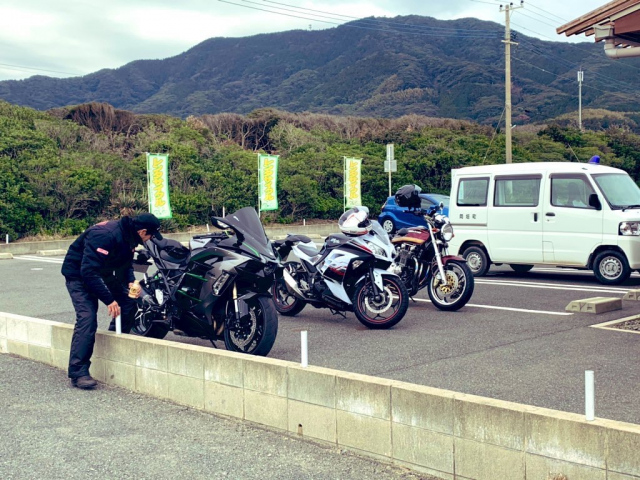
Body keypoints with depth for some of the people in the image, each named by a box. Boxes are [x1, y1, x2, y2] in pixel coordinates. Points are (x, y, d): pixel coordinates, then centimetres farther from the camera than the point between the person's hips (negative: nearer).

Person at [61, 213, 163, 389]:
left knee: (128, 303, -1)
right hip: (79, 274, -9)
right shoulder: (106, 235, -33)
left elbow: (126, 263, 12)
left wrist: (130, 282, -9)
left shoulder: (128, 236, -4)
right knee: (87, 318, -21)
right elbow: (89, 272, -35)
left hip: (102, 273, 9)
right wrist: (109, 300, -32)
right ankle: (78, 373, -21)